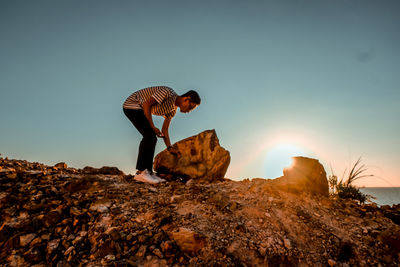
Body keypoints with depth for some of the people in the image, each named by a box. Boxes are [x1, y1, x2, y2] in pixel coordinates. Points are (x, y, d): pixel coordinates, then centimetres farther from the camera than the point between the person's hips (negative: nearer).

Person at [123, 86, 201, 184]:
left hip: (140, 109, 9)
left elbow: (164, 129, 5)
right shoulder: (168, 92, -23)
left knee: (152, 139, 1)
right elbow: (146, 104, -23)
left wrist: (169, 148, -5)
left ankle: (148, 172, 3)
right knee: (149, 135, -20)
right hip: (131, 105, -9)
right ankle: (141, 172, -19)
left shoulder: (173, 110, 4)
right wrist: (152, 127, -21)